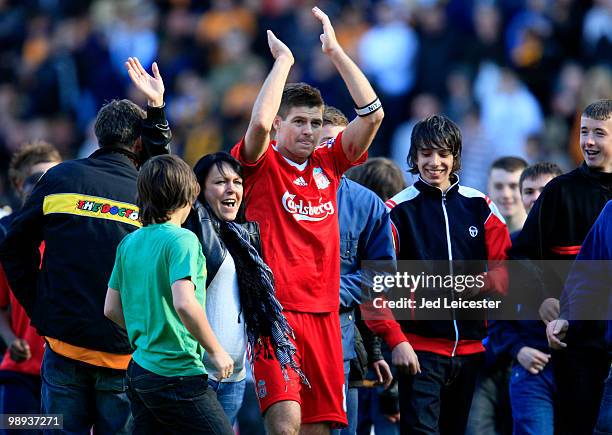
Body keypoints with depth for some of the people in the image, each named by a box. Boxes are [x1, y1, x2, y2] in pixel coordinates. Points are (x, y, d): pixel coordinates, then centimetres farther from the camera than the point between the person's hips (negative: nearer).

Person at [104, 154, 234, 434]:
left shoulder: (128, 243, 10)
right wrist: (215, 351, -15)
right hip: (178, 373, -8)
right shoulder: (182, 240, -12)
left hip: (139, 370, 8)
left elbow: (112, 309, 15)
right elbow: (184, 303, -25)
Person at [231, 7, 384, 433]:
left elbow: (373, 114, 4)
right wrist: (283, 59, -11)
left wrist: (336, 51, 1)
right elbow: (260, 122, -21)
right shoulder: (262, 165, 0)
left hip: (322, 313, 5)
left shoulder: (328, 163, 12)